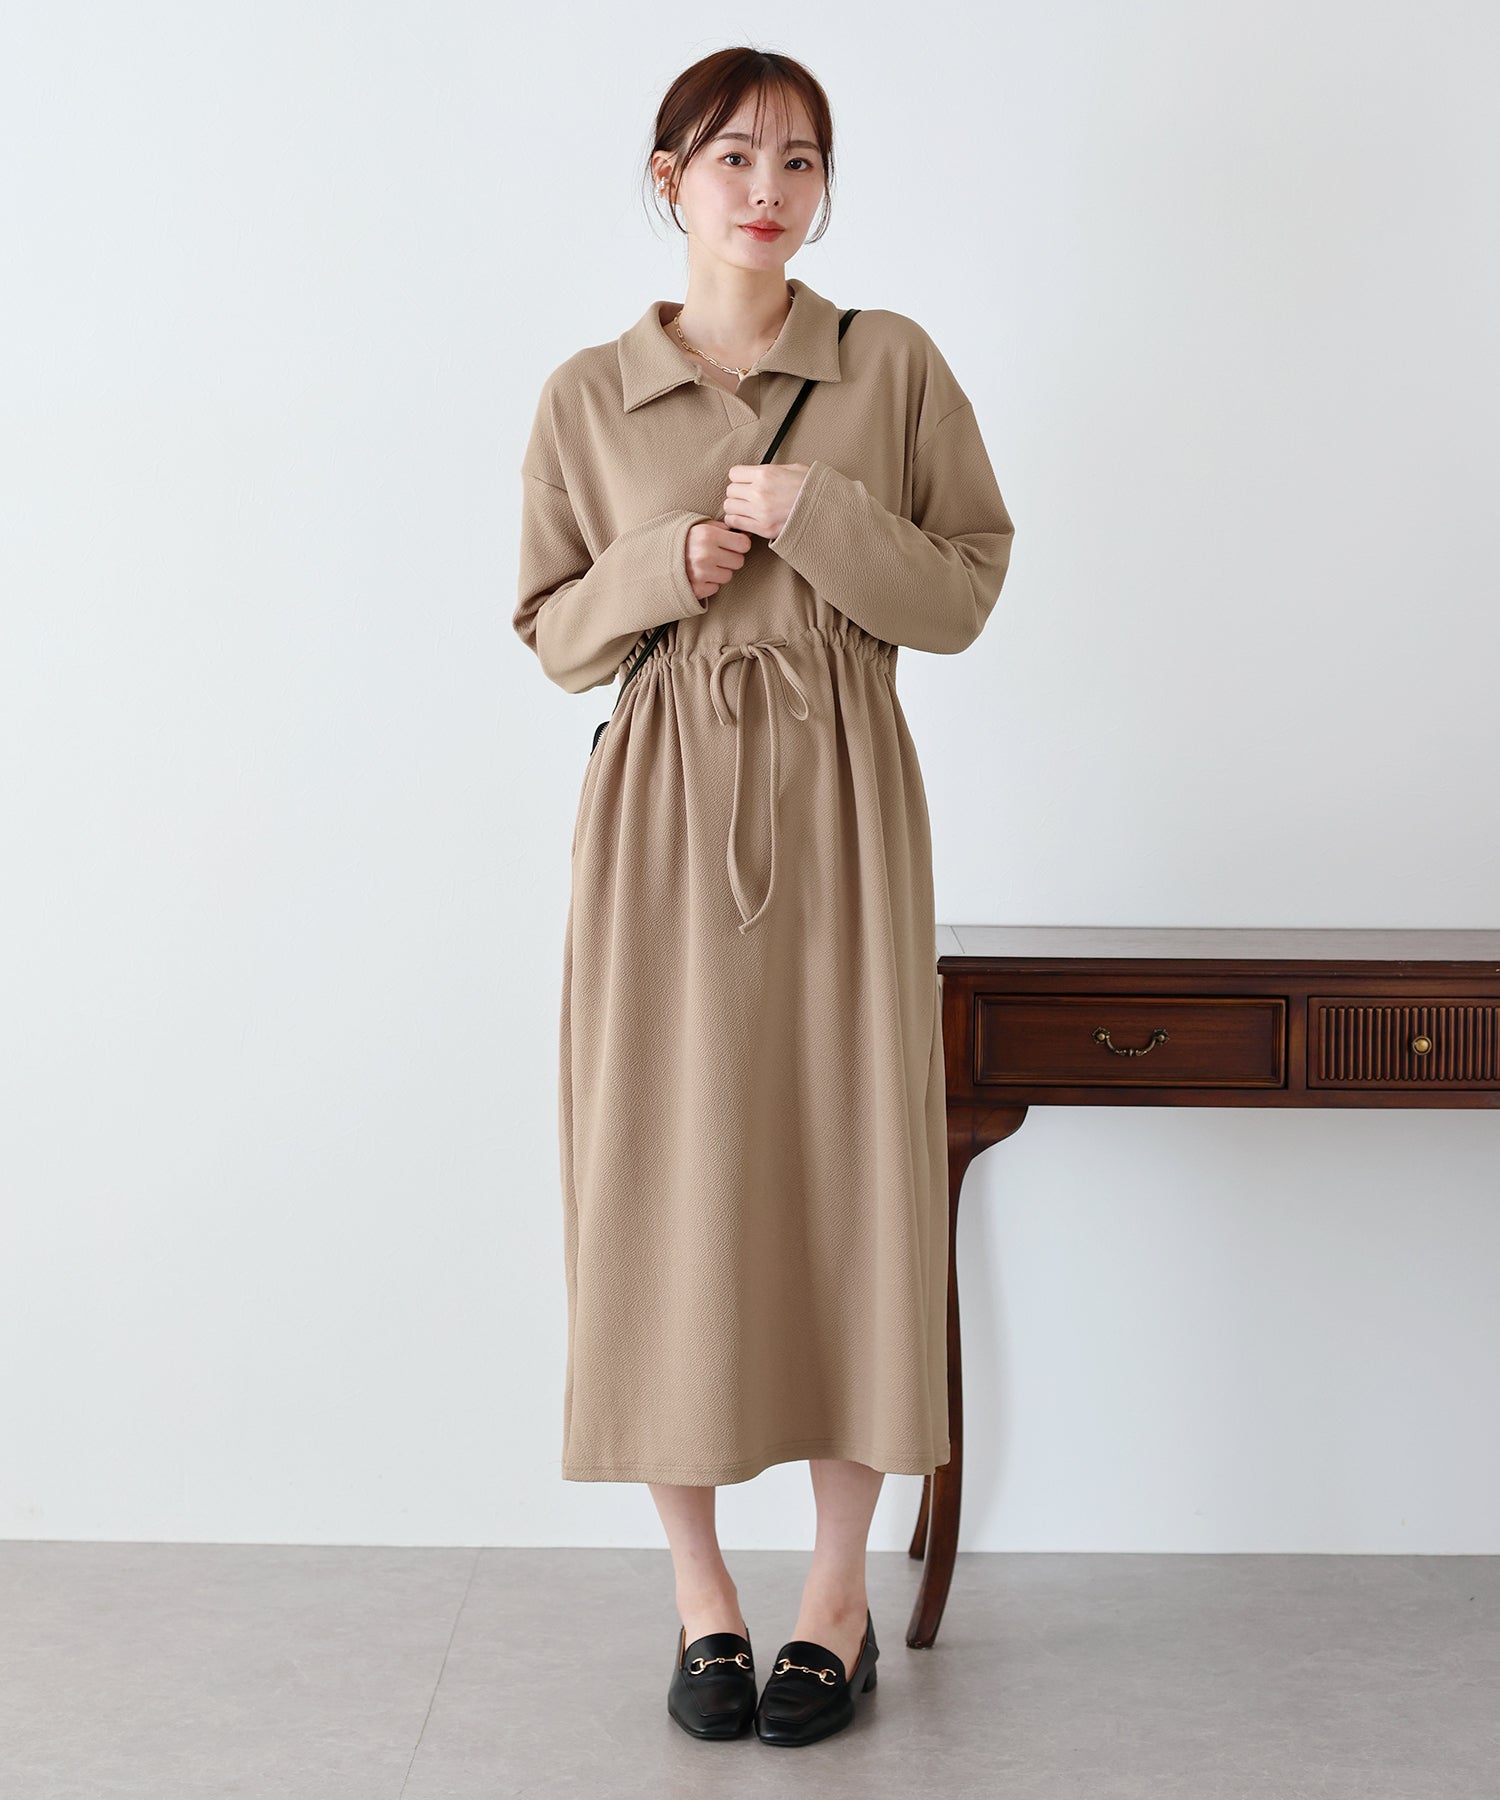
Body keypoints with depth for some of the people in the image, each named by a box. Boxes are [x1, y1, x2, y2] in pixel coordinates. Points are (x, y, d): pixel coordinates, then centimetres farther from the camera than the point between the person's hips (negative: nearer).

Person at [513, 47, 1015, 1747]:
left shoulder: (895, 366, 5)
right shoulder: (585, 396, 6)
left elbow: (965, 594, 3)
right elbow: (552, 632, 9)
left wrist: (820, 517, -12)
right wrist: (661, 571, -10)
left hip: (841, 809, 0)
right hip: (660, 818, 0)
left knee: (848, 1172, 1)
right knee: (666, 1181, 1)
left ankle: (839, 1589, 17)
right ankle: (699, 1590, 18)